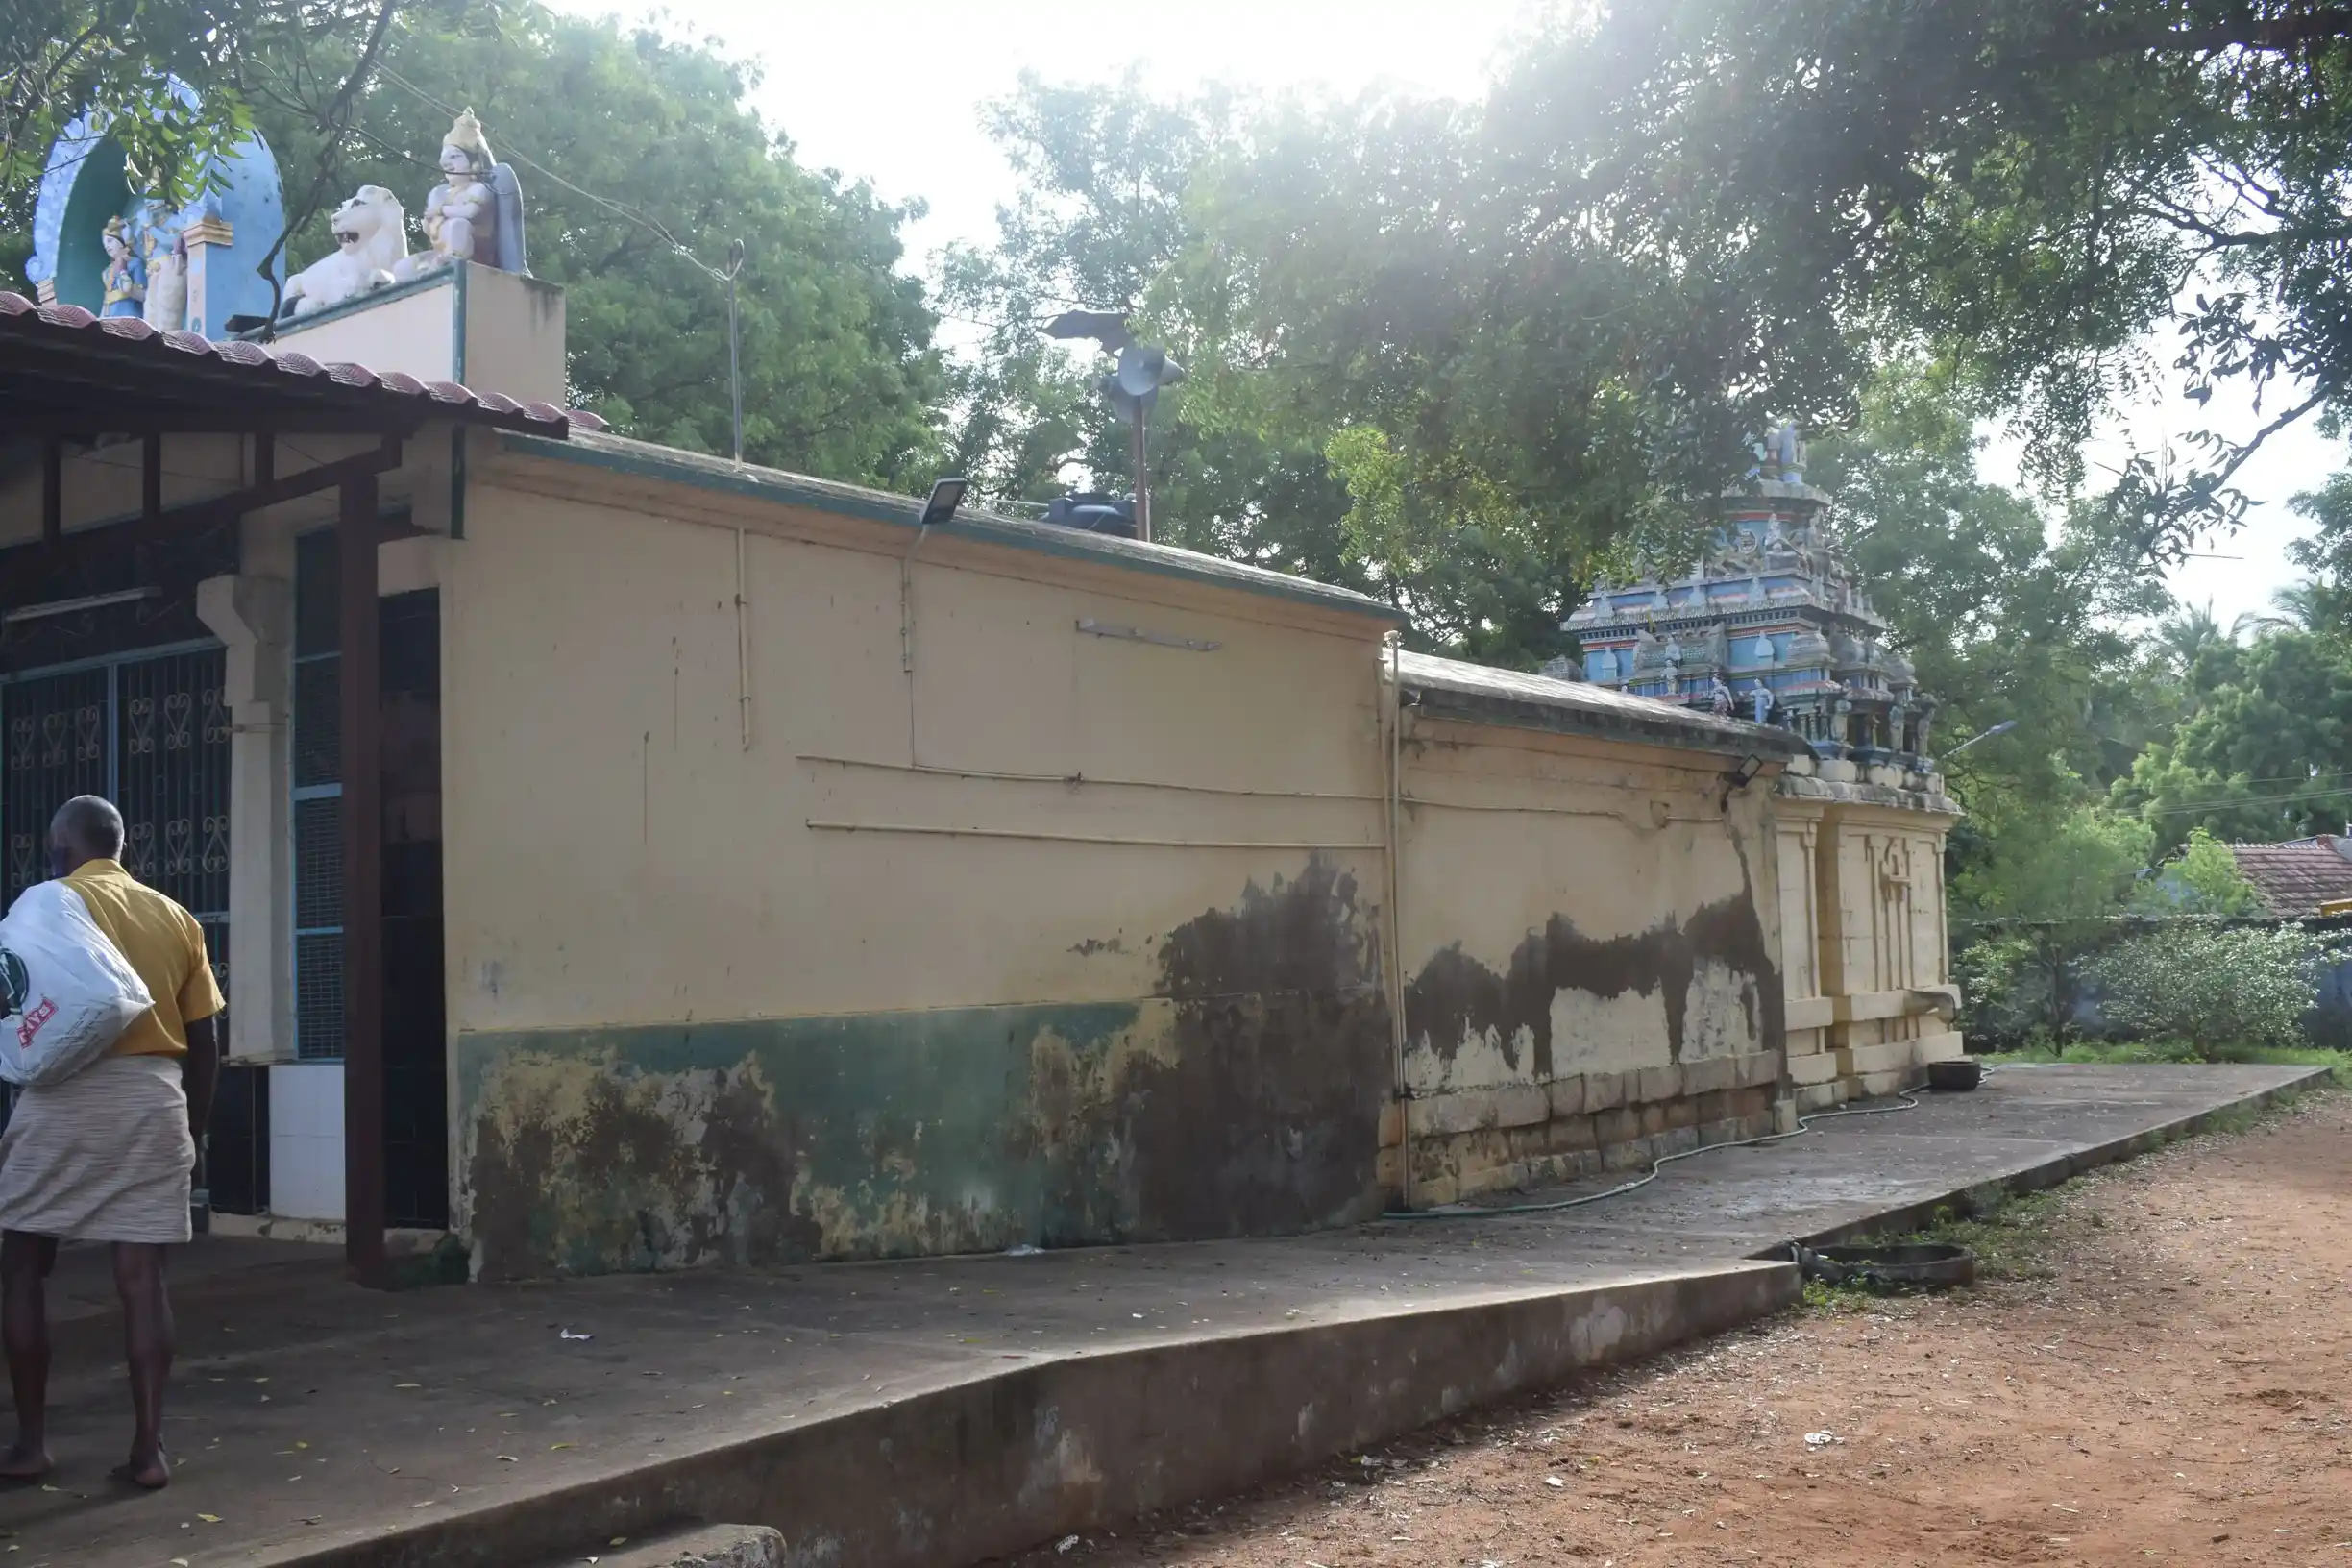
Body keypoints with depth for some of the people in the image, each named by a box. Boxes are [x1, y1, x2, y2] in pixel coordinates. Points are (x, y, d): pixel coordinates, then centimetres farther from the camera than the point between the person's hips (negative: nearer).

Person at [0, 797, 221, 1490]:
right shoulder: (177, 918, 13)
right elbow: (204, 1041, 13)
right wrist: (192, 1125, 20)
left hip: (68, 1097, -3)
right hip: (155, 1100, 4)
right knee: (142, 1276, 3)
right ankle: (148, 1447, 1)